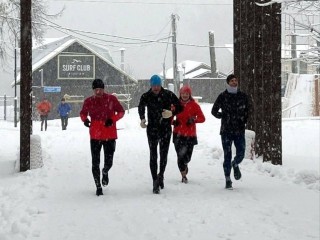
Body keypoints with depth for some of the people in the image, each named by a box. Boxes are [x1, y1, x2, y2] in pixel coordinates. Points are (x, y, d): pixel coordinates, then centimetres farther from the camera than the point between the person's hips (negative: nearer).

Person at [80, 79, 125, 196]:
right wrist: (84, 119, -7)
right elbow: (83, 113, 16)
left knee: (109, 162, 4)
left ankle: (105, 172, 40)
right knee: (95, 163, 0)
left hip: (110, 136, 0)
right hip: (95, 136, 1)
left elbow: (121, 112, 4)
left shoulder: (111, 99, -3)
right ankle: (98, 186, 13)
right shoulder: (89, 101, 0)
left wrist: (113, 119, -13)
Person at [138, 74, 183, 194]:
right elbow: (141, 108, 18)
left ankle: (161, 175, 28)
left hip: (166, 129, 0)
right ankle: (155, 182, 1)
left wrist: (171, 113, -16)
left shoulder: (168, 95, -6)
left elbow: (180, 107, 3)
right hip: (152, 129, 0)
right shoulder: (146, 97, -3)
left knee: (164, 155, 2)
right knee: (153, 156, -3)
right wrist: (142, 119, 3)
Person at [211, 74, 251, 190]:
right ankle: (228, 180, 7)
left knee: (240, 154, -3)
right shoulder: (222, 96, 0)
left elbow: (248, 111, 17)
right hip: (226, 131, -2)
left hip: (240, 130, 2)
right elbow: (214, 111, 6)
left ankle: (235, 165, 34)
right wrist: (224, 116, -5)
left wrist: (244, 121, 2)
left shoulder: (243, 96, 7)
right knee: (227, 155, -2)